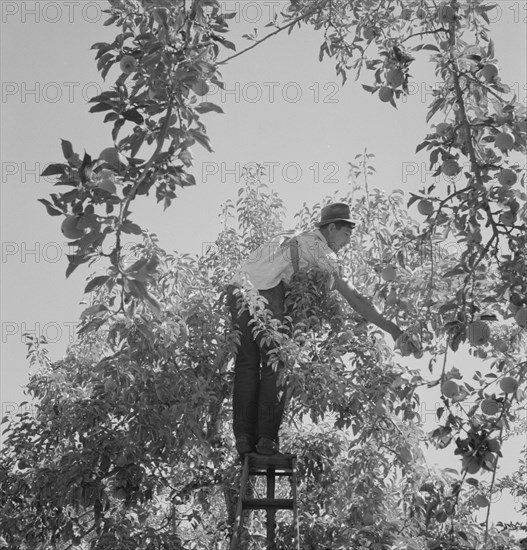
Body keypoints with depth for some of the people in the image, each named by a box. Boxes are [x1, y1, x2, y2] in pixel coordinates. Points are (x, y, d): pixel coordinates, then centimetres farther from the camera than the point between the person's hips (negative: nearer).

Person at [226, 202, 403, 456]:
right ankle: (266, 438, 0)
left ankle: (243, 437, 9)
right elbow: (354, 298, 2)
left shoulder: (299, 240, 31)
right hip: (263, 294, -8)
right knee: (274, 366, 2)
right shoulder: (321, 250, 6)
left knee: (246, 365, 11)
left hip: (236, 290, 8)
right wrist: (392, 329, 4)